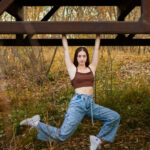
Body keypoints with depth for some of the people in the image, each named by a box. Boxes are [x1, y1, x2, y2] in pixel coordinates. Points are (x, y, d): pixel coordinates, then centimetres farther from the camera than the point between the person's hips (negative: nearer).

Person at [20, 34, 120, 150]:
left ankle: (98, 139, 4)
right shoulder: (73, 69, 8)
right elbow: (66, 51, 13)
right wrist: (64, 36, 22)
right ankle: (35, 123, 5)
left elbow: (96, 50, 20)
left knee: (115, 117, -9)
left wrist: (98, 36, 27)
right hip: (77, 103, -4)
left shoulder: (91, 68, 15)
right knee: (62, 135, -13)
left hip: (91, 104, 5)